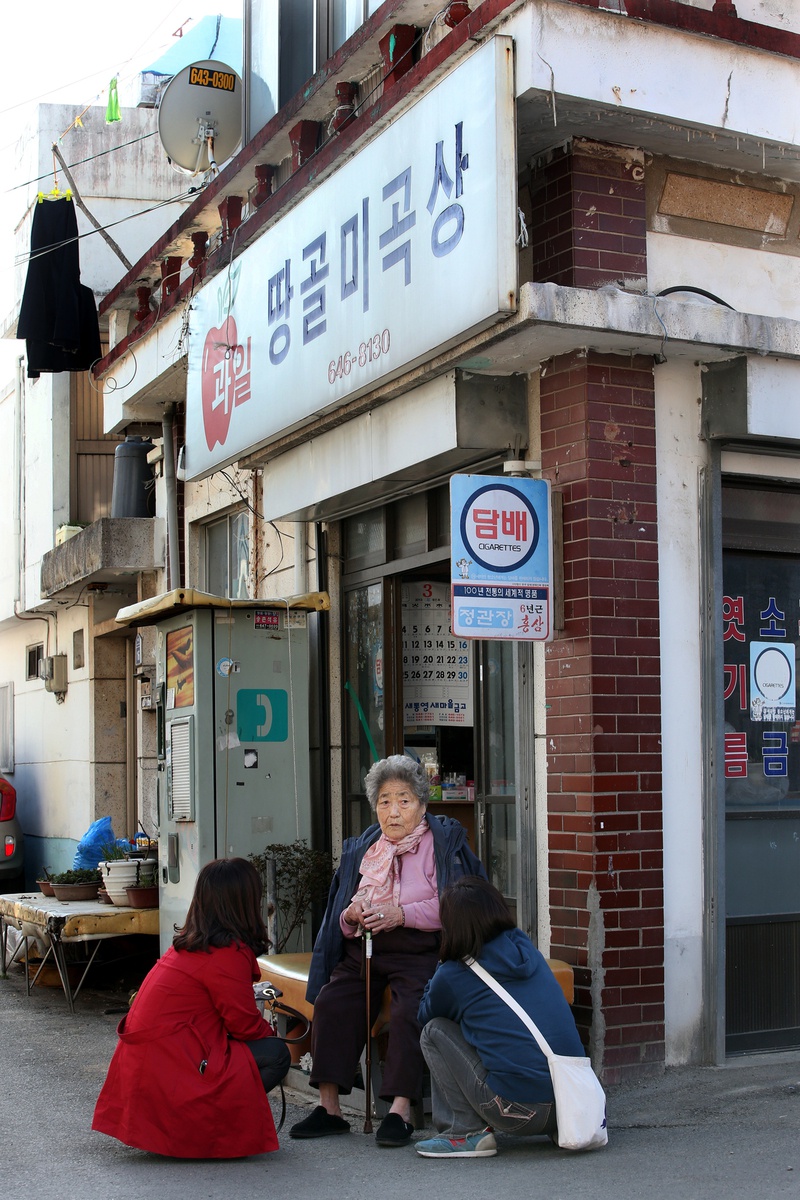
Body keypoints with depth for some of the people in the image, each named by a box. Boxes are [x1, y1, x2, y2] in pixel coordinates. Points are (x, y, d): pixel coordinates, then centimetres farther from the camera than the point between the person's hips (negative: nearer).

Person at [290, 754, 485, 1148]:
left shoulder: (444, 842, 6)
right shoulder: (361, 849, 22)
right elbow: (341, 920, 22)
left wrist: (402, 914, -17)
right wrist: (352, 916, -2)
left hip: (419, 952, -4)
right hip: (364, 951, 4)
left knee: (410, 1011, -31)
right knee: (331, 1002, -21)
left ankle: (400, 1110, -28)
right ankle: (329, 1107, -19)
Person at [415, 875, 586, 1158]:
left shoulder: (453, 975, -3)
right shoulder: (529, 952, 11)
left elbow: (425, 1016, 20)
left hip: (520, 1110, -6)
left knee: (434, 1031, 8)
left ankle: (466, 1132, 3)